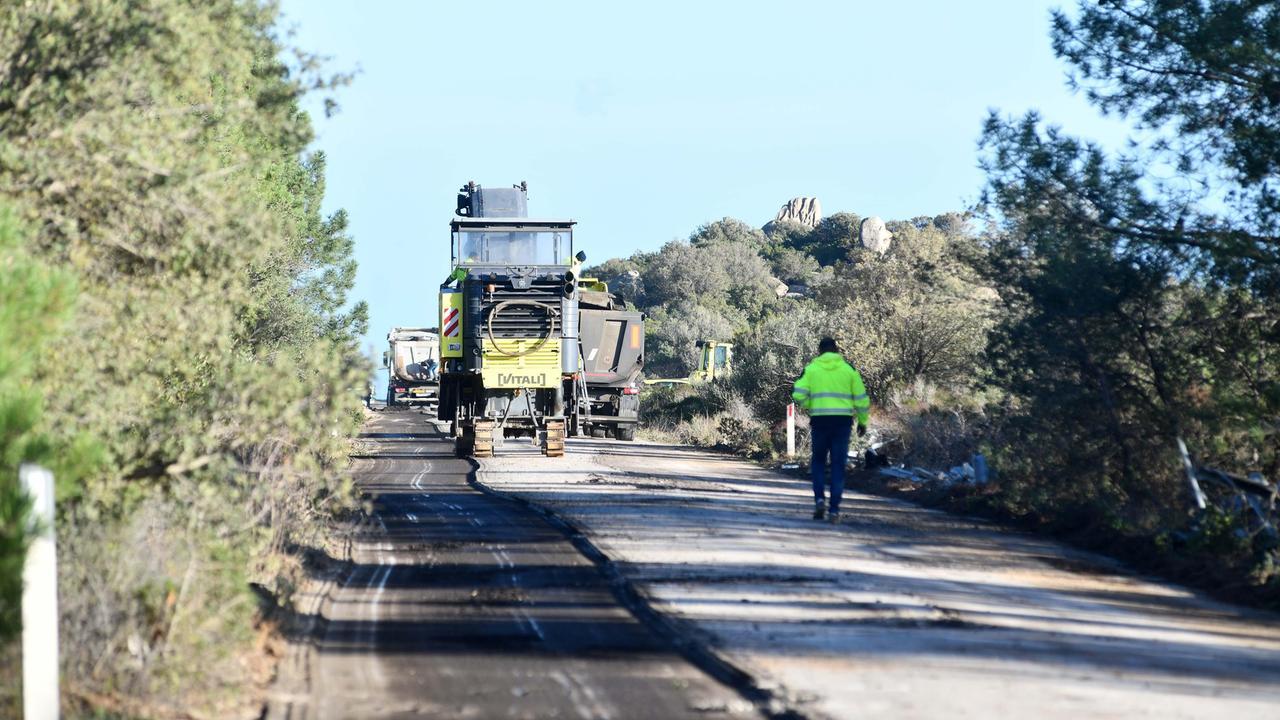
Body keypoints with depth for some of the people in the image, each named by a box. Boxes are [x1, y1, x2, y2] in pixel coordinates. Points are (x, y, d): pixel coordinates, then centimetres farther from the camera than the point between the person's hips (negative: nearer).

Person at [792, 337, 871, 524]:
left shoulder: (811, 368, 3)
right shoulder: (848, 369, 6)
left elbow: (798, 394, -7)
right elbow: (861, 398, 5)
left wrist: (809, 407, 12)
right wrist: (863, 421, 15)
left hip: (819, 420, 0)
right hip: (843, 419, 0)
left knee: (818, 460, 17)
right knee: (838, 465, 4)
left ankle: (819, 499, -1)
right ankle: (834, 510, -1)